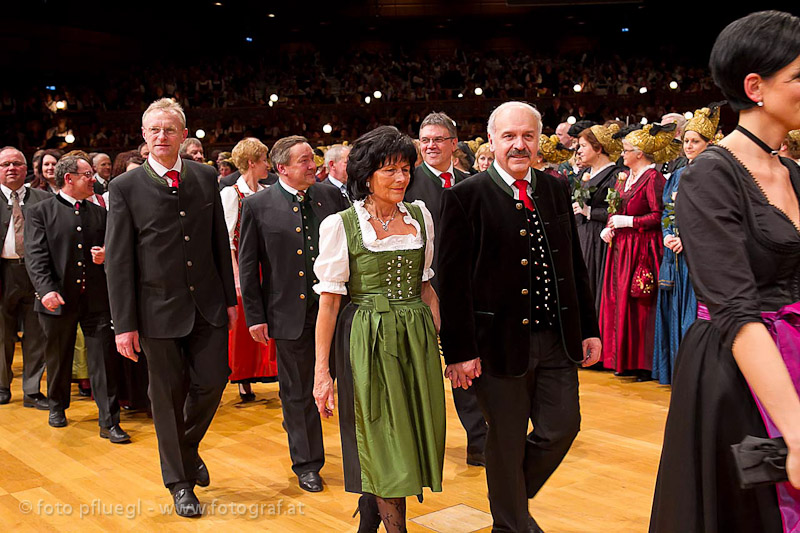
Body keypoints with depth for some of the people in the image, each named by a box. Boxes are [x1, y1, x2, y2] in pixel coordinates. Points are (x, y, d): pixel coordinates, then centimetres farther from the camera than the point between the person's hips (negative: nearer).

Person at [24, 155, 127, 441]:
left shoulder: (100, 213, 12)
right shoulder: (40, 212, 0)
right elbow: (35, 256, -9)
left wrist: (106, 255, -6)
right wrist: (46, 289, -22)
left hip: (97, 299, 2)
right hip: (58, 299, -2)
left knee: (104, 359, -3)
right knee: (58, 359, 15)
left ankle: (109, 422, 3)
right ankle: (57, 406, 39)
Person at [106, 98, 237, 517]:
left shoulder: (205, 177, 4)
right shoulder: (125, 188, -5)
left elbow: (220, 242, 9)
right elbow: (118, 261, -5)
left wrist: (230, 298, 8)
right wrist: (124, 324, -8)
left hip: (208, 305, 3)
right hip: (159, 309, -2)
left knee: (212, 381, 5)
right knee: (168, 396, 7)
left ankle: (188, 446, 36)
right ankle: (179, 482, 25)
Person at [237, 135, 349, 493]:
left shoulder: (331, 197, 4)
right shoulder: (257, 206, -3)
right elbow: (247, 266, -1)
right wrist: (255, 316, -4)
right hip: (289, 312, -2)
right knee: (298, 392, 10)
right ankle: (306, 463, 27)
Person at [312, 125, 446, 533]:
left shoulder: (420, 216, 6)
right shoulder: (340, 225, -7)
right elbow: (329, 299, -8)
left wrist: (439, 341, 10)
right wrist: (321, 370, -10)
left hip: (417, 338, 5)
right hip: (368, 340, -5)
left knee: (414, 435, 11)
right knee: (384, 442, 1)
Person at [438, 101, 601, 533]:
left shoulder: (556, 190, 9)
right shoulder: (464, 197, -8)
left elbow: (575, 265, 14)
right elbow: (452, 281, -10)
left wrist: (588, 329, 11)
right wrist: (459, 351, -13)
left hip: (557, 338, 5)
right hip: (500, 342, -5)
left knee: (562, 428, 10)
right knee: (506, 441, 8)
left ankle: (514, 495, 37)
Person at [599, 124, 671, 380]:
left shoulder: (653, 178, -11)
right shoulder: (625, 176, 15)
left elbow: (659, 216, -17)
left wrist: (628, 221, -15)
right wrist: (609, 227, 4)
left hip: (641, 250, -8)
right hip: (620, 248, 8)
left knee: (639, 306, -4)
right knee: (619, 302, 8)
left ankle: (644, 363, 5)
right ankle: (624, 360, 17)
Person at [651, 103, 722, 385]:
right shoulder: (678, 174, 16)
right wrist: (667, 236, -1)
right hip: (675, 252, 6)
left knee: (695, 310, -7)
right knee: (674, 309, 8)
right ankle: (676, 369, 17)